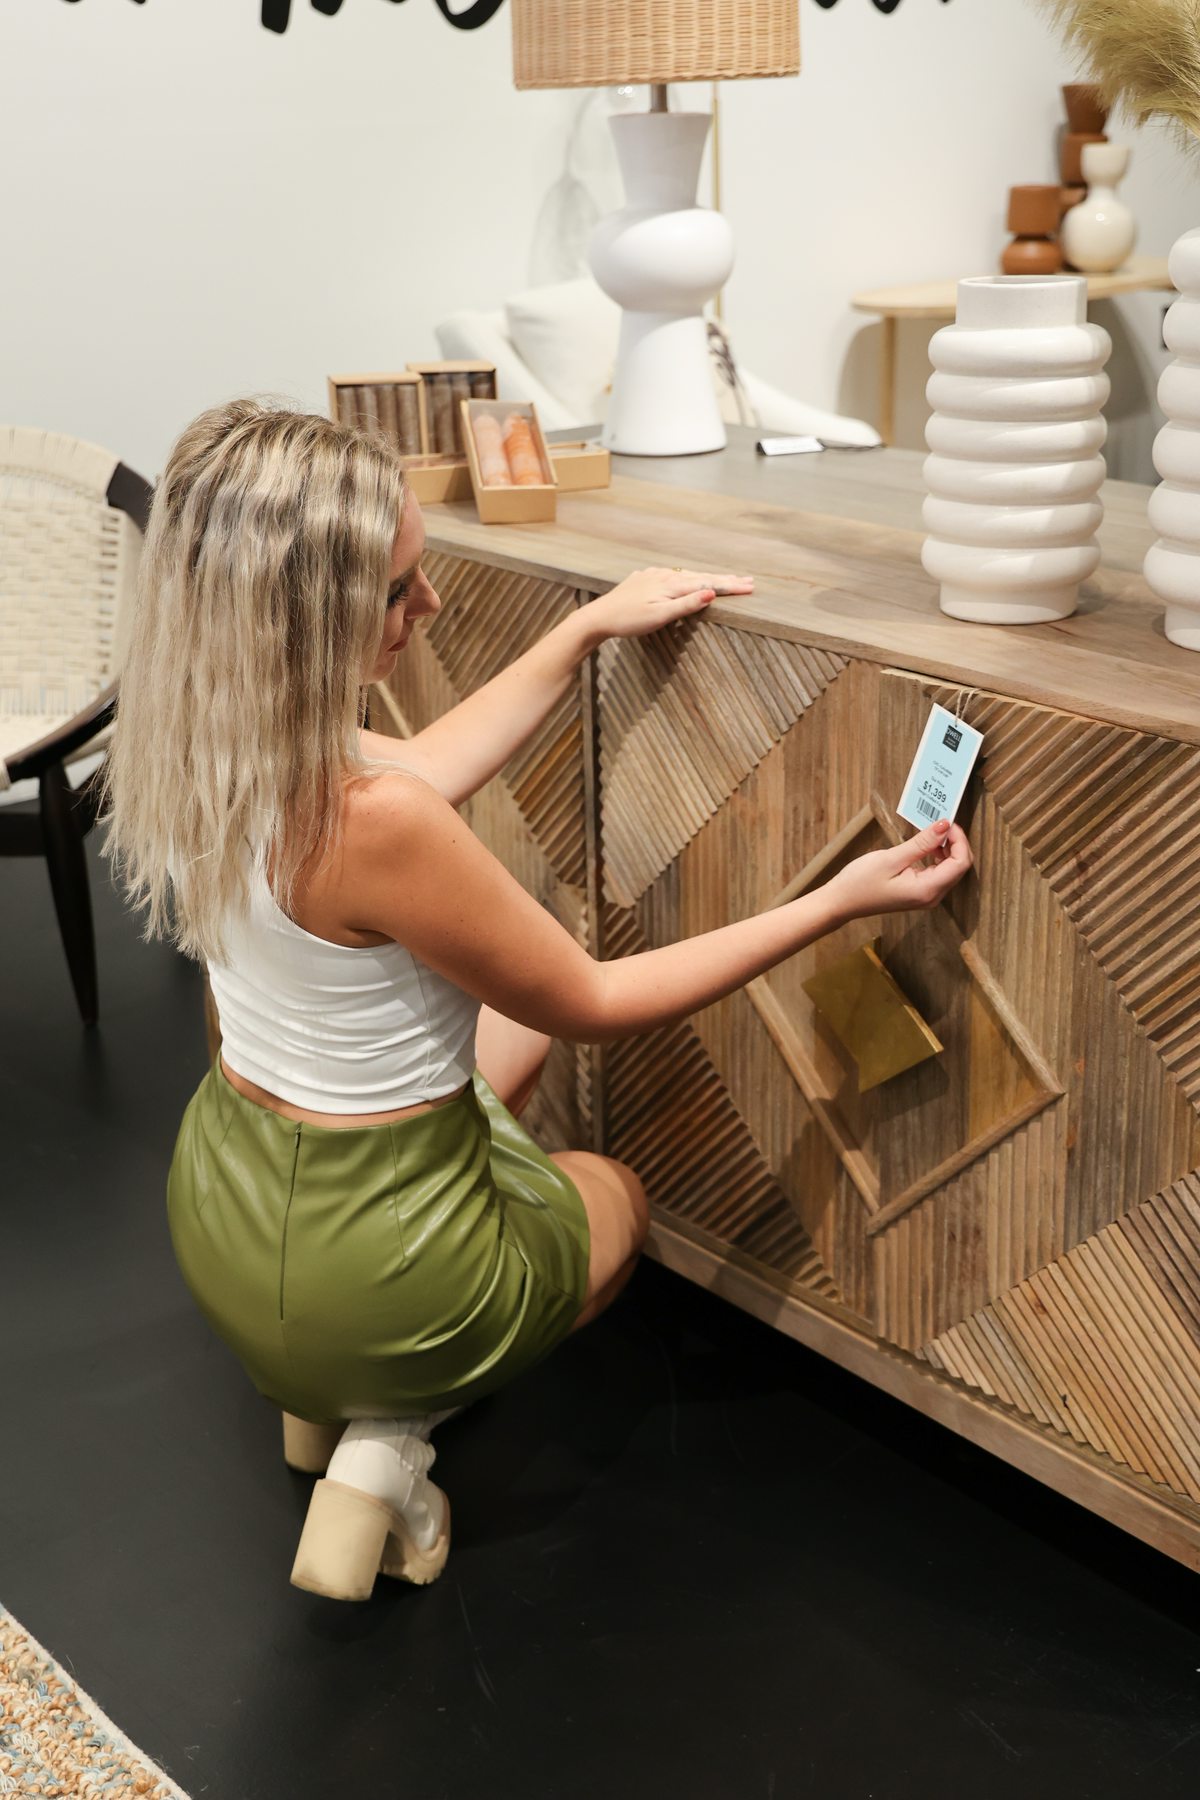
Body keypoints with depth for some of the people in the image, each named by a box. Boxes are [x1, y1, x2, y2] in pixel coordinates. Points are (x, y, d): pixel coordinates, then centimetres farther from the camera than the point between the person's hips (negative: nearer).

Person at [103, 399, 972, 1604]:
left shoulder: (197, 748, -11)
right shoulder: (370, 825, -35)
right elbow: (594, 1004, -19)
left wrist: (589, 630, 10)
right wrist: (840, 900, -16)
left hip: (220, 1200, 6)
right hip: (356, 1268, -6)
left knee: (509, 1031, 32)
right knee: (618, 1197, 28)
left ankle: (329, 1382, 23)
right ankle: (388, 1432, 8)